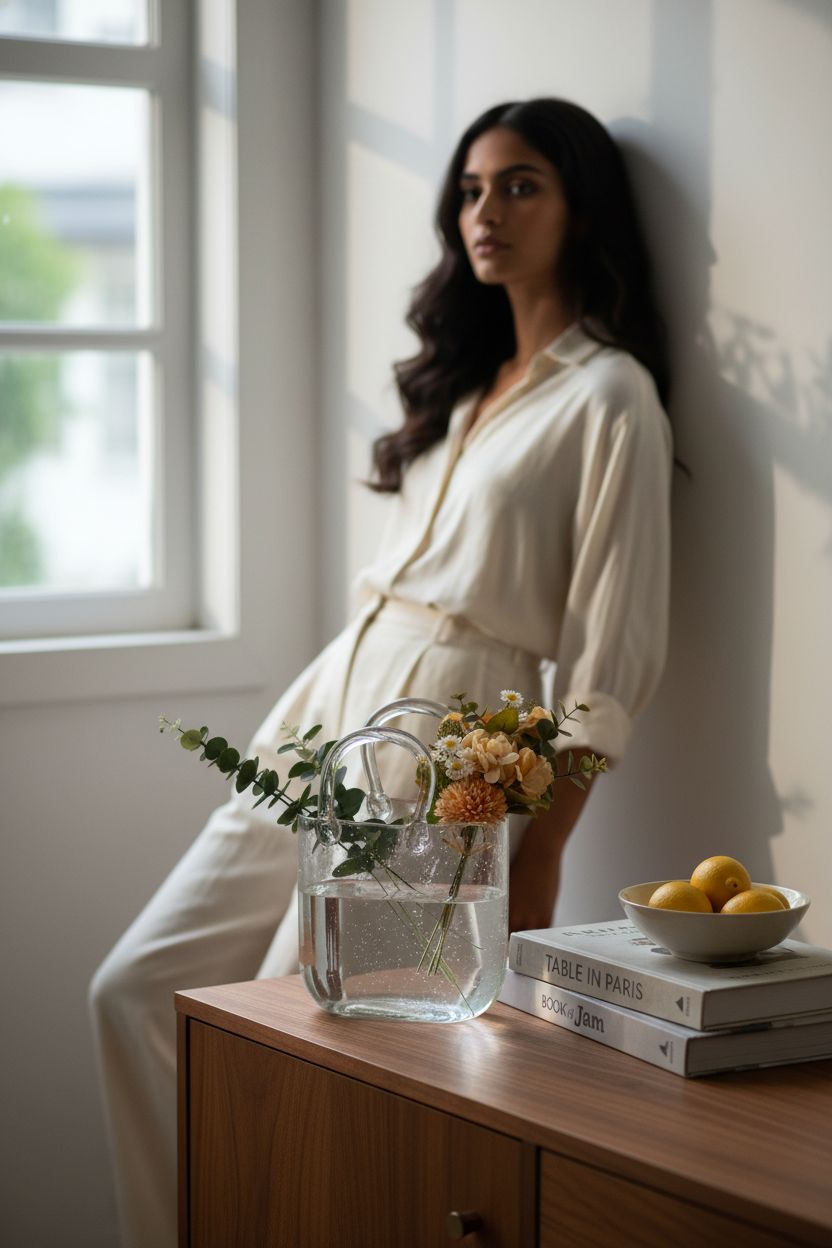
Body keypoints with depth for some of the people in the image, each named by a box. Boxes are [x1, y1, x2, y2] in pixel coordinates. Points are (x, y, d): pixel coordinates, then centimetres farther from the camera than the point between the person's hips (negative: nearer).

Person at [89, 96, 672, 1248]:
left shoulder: (608, 397, -8)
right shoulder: (466, 378, 17)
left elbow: (609, 662, -11)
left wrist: (538, 859, -14)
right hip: (330, 705, 8)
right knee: (135, 991, 4)